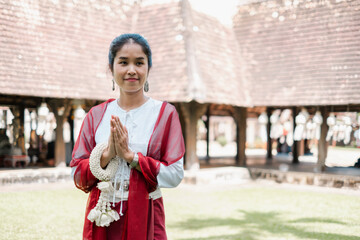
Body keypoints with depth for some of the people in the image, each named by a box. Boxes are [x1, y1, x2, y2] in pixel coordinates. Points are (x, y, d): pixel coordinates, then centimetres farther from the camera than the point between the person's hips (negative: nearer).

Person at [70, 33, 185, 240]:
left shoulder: (165, 113, -2)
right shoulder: (96, 115, 6)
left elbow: (175, 175, -10)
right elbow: (78, 175, 2)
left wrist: (130, 155, -17)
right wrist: (107, 154, -15)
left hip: (144, 218, -2)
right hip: (101, 219, 2)